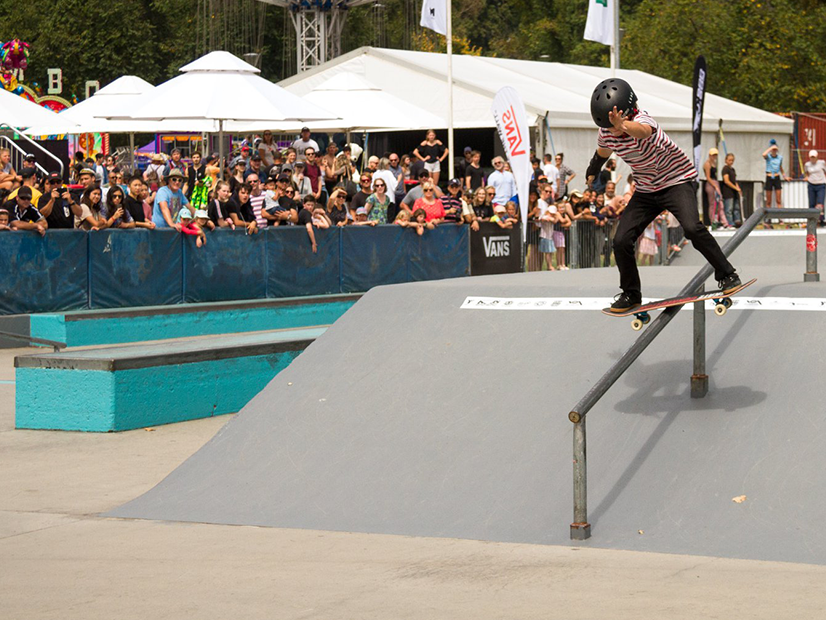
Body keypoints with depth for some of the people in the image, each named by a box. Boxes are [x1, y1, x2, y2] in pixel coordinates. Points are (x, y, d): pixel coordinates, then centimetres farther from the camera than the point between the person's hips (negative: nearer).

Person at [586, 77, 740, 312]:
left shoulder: (643, 121, -29)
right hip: (646, 191, 6)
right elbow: (603, 152, 16)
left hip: (677, 181, -6)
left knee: (691, 227, -29)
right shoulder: (606, 133, -9)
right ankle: (631, 294, 14)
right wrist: (592, 173, 35)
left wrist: (623, 126, -79)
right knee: (621, 241, -7)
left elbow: (642, 130, -57)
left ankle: (727, 275, -10)